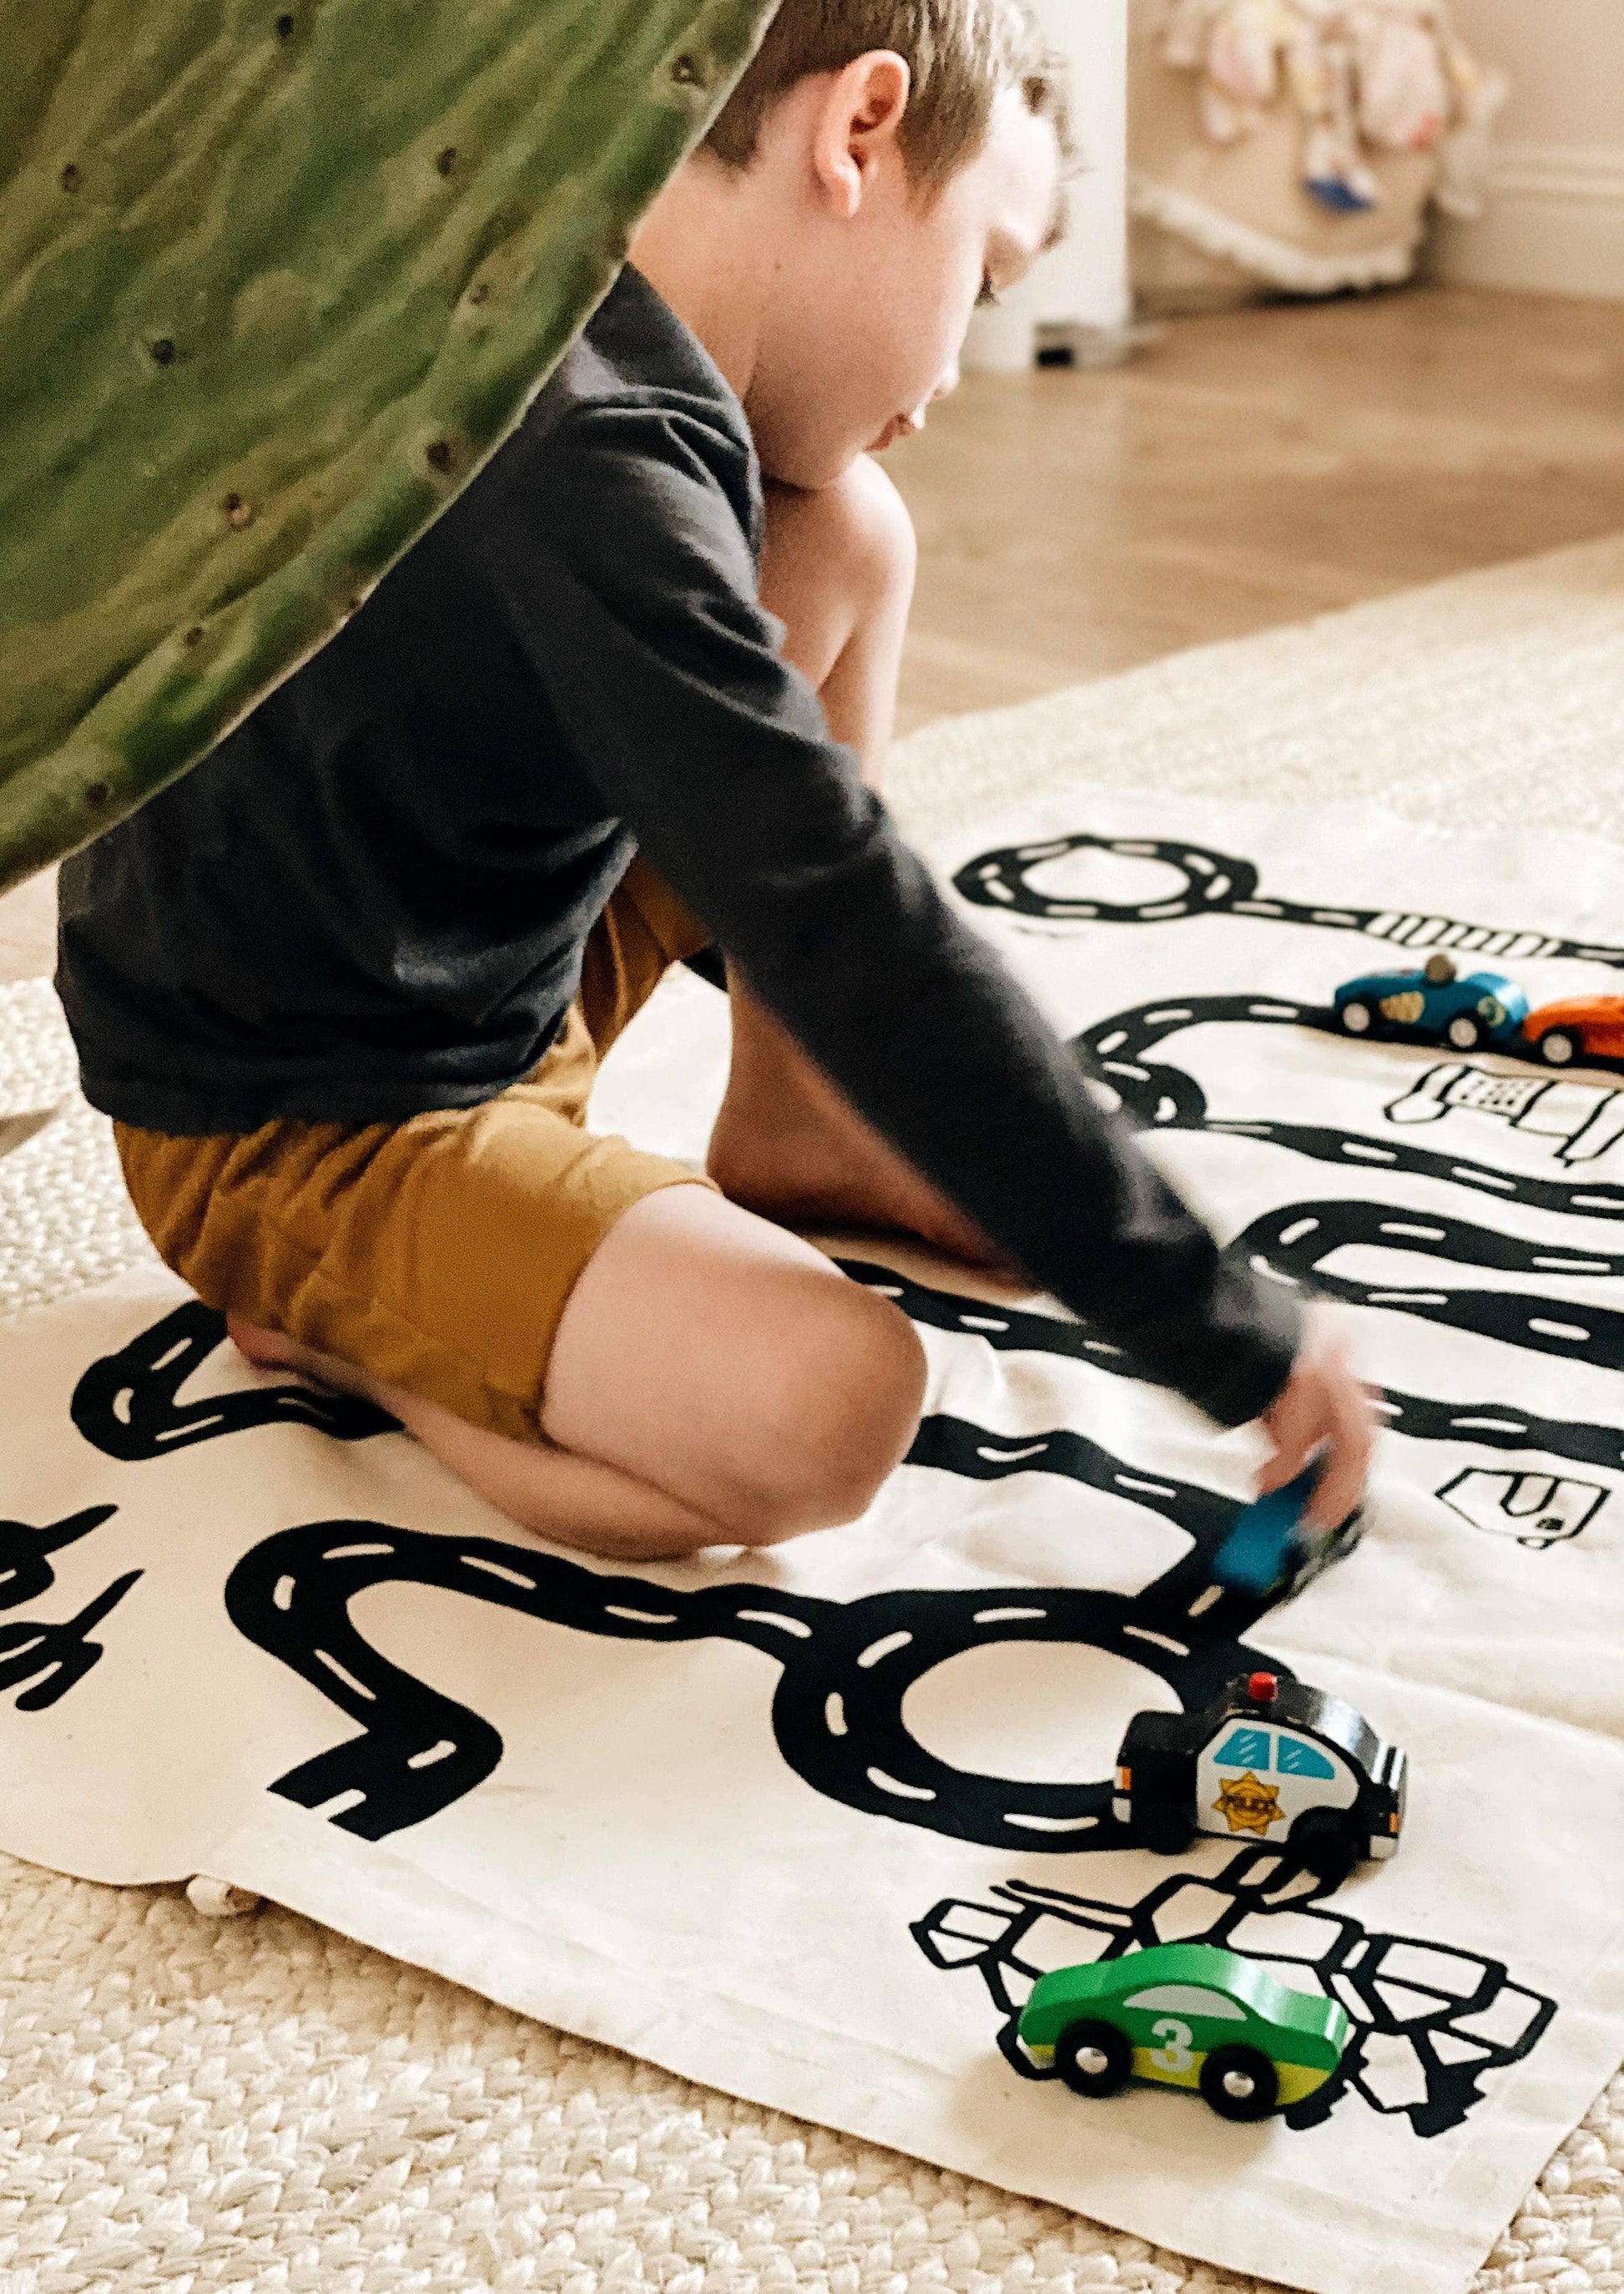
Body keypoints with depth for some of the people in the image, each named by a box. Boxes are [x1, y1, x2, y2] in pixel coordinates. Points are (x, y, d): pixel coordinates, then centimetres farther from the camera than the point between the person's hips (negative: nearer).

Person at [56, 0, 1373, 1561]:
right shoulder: (583, 464, -30)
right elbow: (847, 947, -31)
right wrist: (1226, 1331, -24)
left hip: (497, 976, 10)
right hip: (292, 1127, -9)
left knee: (845, 537, 3)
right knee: (827, 1414, -32)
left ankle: (786, 1133, 12)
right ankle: (325, 1317, -5)